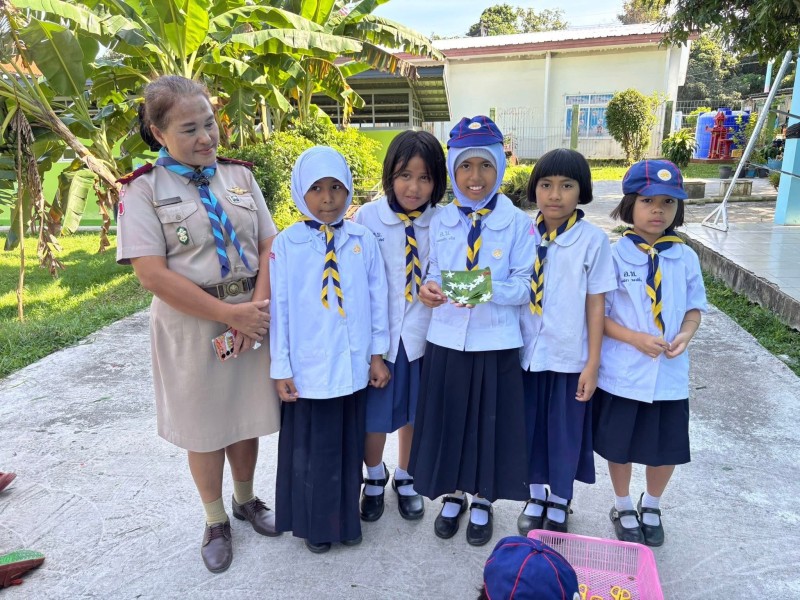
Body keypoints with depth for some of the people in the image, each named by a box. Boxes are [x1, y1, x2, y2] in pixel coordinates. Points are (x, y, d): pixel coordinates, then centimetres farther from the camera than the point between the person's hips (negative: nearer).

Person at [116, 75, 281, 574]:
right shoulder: (144, 189, -7)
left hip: (253, 317, 3)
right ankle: (216, 520, 35)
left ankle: (246, 499, 41)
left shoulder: (239, 175, 4)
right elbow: (153, 274, -15)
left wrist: (256, 307, -14)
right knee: (204, 427, 11)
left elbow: (269, 246, 1)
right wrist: (229, 314, -18)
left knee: (247, 415, 16)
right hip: (192, 326, -3)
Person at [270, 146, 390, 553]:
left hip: (352, 365, 2)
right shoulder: (286, 244, -7)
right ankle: (315, 524, 35)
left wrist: (378, 354, 4)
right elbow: (279, 308, -5)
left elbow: (378, 299, 3)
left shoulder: (363, 240, -2)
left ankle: (346, 519, 38)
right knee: (310, 447, 12)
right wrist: (281, 368, -4)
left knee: (349, 444, 16)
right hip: (307, 367, -2)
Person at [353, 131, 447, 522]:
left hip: (423, 335, 1)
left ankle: (405, 478, 44)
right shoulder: (368, 218, -8)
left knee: (413, 412, 18)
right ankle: (375, 476, 42)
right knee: (374, 414, 12)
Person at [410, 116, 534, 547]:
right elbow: (434, 273, 5)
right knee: (447, 421, 13)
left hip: (495, 343, -2)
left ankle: (482, 500, 35)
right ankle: (453, 495, 38)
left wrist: (490, 289, -27)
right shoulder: (439, 222, 3)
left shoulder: (517, 223, -6)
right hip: (446, 339, 3)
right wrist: (428, 289, -18)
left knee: (490, 422, 11)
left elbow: (525, 286, -8)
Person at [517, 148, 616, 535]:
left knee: (565, 431, 14)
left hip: (570, 357, -2)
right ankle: (536, 494, 39)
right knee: (530, 426, 16)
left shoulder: (593, 240, -9)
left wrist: (593, 364, -6)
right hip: (527, 353, 2)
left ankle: (560, 502, 37)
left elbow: (596, 304, -6)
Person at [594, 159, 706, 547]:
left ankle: (651, 506, 44)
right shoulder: (614, 255, -11)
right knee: (620, 447, 13)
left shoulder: (686, 258, -1)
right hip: (622, 373, -2)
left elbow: (694, 307, 9)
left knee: (667, 449, 15)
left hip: (670, 374, 3)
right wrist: (634, 338, -21)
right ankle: (623, 507, 40)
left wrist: (685, 334, -11)